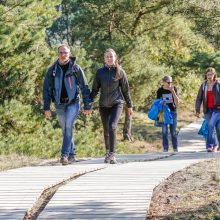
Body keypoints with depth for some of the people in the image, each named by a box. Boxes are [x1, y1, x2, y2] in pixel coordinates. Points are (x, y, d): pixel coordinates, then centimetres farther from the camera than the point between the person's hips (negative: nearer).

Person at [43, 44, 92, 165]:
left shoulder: (76, 68, -4)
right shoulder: (52, 70, 2)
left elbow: (84, 87, -1)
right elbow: (46, 89, 4)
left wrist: (87, 105, -4)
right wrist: (46, 107, -1)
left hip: (73, 103, -3)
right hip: (59, 104, 3)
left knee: (68, 126, -19)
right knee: (65, 130, 9)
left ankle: (65, 154, -21)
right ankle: (72, 154, 21)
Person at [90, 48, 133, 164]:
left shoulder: (120, 72, 1)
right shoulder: (100, 72, 4)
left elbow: (125, 89, 6)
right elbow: (95, 89, 7)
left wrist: (129, 106, 8)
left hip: (116, 103, -2)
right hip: (103, 105, 3)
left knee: (112, 126, -21)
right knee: (106, 130, 9)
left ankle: (112, 154, -20)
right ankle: (107, 153, 26)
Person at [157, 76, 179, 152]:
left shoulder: (174, 89, -3)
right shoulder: (160, 90, -3)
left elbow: (177, 102, -9)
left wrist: (173, 91, -18)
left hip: (173, 112, 0)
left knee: (173, 131, 4)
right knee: (164, 131, -4)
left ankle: (175, 149, 15)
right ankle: (165, 149, 3)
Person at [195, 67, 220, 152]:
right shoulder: (203, 85, 6)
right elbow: (199, 99, 6)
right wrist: (197, 110, -2)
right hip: (207, 110, 4)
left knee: (211, 125, -16)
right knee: (212, 128, 6)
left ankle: (209, 145, -11)